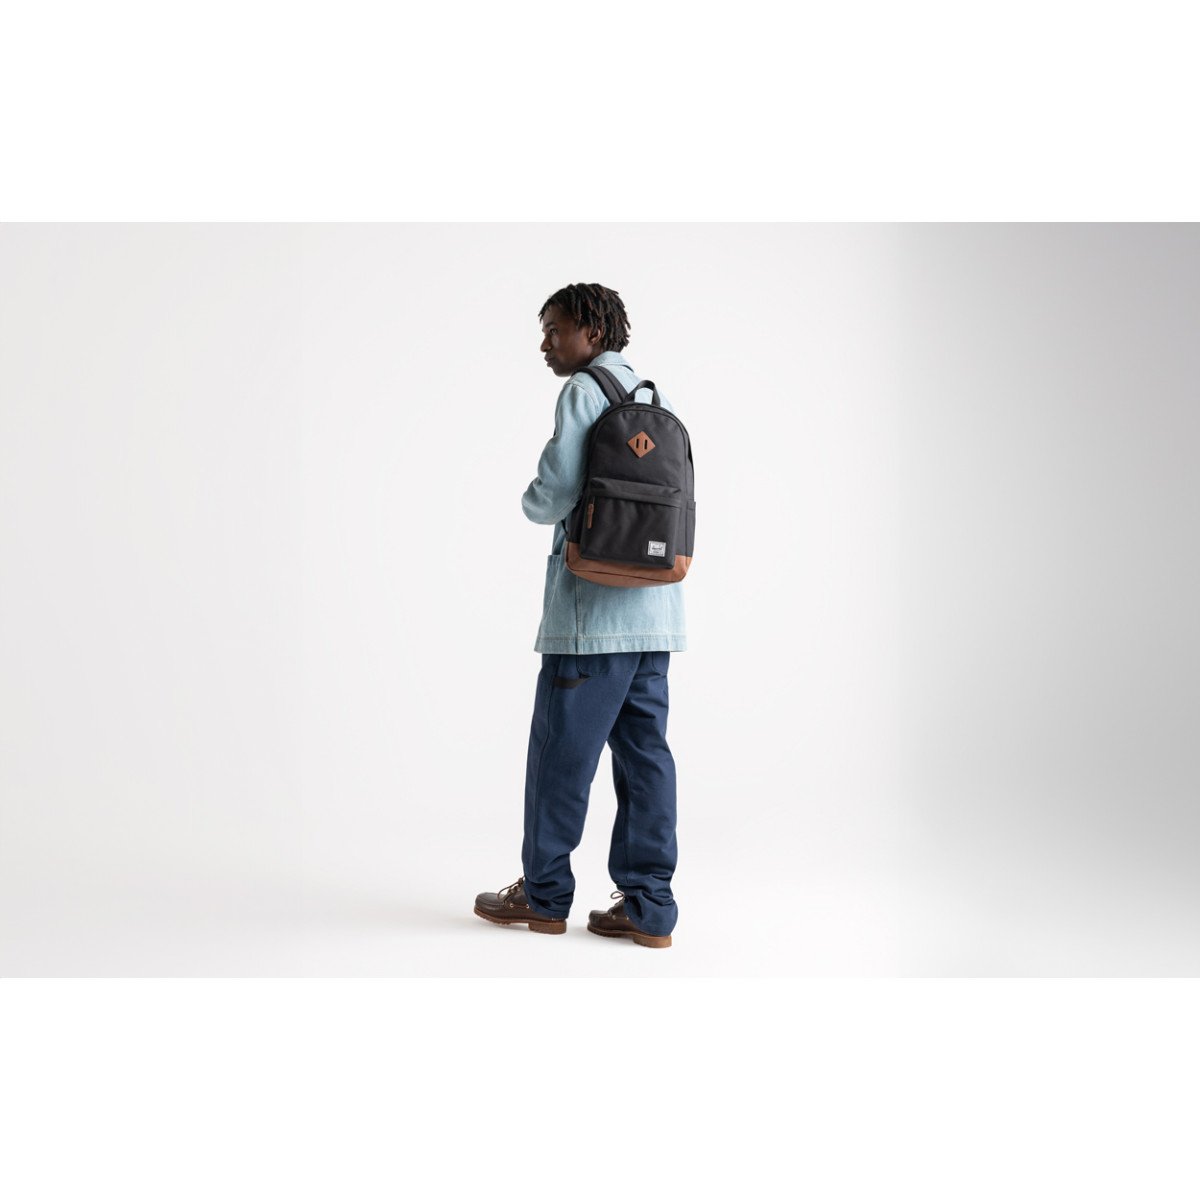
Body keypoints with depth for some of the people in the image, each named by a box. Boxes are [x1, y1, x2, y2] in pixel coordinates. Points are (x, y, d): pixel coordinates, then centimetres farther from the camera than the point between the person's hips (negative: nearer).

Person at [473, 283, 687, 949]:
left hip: (595, 609, -8)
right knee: (644, 752, 7)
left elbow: (553, 493, -14)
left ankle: (544, 896, 14)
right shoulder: (655, 398, 17)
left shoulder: (585, 390, -7)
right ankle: (649, 907, 9)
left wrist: (532, 501, 9)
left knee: (561, 751, 3)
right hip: (655, 608, 8)